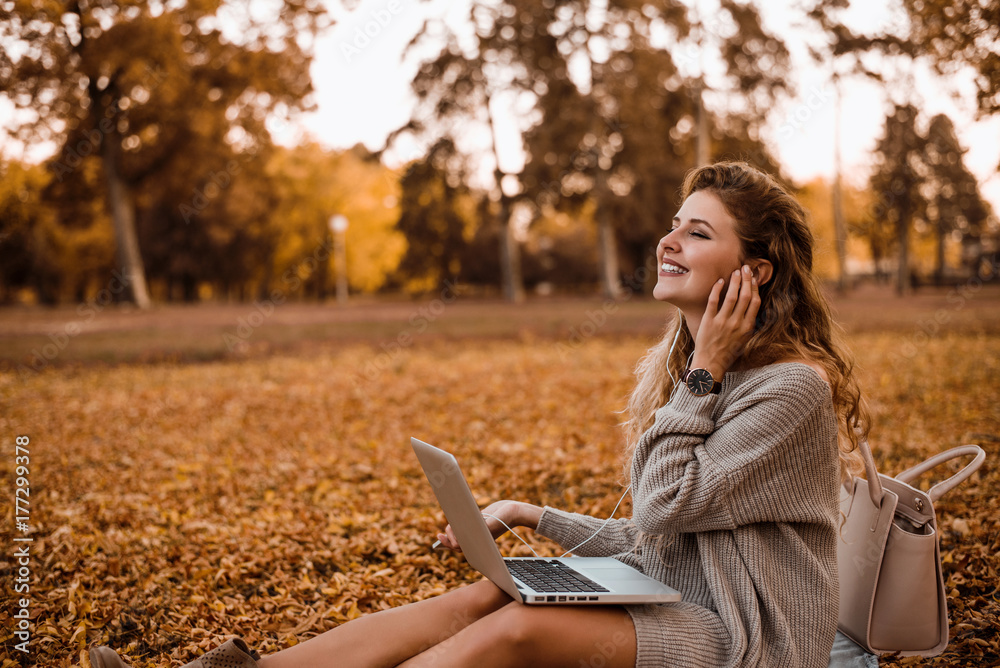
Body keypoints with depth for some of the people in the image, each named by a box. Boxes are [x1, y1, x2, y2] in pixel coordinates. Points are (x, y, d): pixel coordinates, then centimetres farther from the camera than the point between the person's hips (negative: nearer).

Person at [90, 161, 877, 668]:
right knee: (481, 596, -16)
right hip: (669, 602, 7)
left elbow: (662, 511, -19)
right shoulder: (681, 366, 12)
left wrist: (704, 373, -17)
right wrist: (531, 515, 7)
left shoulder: (794, 385, -15)